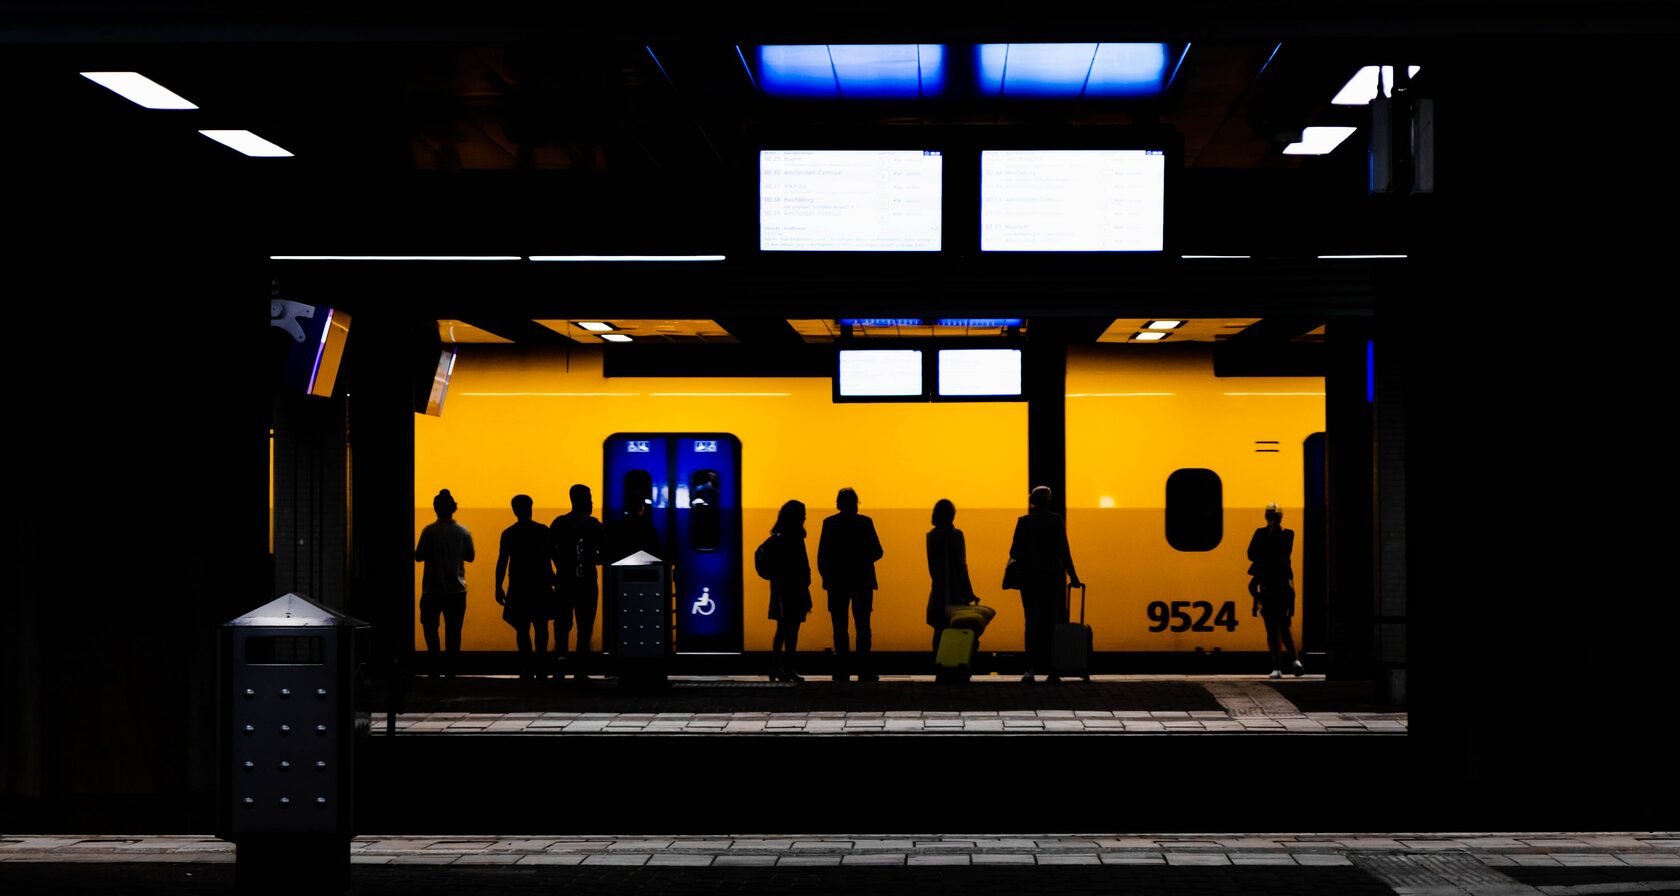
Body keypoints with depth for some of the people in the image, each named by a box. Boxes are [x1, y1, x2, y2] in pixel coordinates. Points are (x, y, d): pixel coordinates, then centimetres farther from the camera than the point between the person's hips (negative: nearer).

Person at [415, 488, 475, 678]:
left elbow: (418, 556, -8)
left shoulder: (429, 531, -10)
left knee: (430, 626, 11)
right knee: (453, 630, 8)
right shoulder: (463, 532, -2)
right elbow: (469, 556, 8)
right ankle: (450, 668, 8)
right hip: (457, 590, 2)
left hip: (433, 589, -2)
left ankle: (436, 661, -3)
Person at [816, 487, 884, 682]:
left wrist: (826, 576, 7)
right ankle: (864, 671, -2)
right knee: (862, 626, 4)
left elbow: (822, 555, -4)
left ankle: (843, 671, -1)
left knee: (840, 628, 4)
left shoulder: (829, 523, -2)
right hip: (862, 580, 0)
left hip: (837, 581, 0)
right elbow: (877, 552, -3)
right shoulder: (865, 522, -3)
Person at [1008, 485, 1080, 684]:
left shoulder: (1024, 521, -2)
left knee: (1032, 623, 6)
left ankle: (1030, 669, -4)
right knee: (1052, 622, 4)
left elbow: (1015, 551, -3)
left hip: (1030, 576, 1)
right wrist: (1072, 576, 2)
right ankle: (1052, 670, 2)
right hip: (1054, 576, -1)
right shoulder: (1057, 520, -3)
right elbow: (1063, 550, -5)